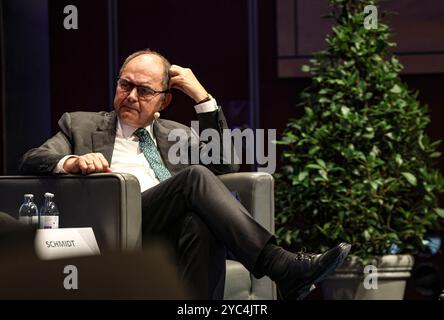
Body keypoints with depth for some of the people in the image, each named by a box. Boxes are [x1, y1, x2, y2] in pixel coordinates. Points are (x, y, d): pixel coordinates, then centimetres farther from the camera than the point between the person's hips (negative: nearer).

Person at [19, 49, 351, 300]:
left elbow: (223, 166, 16)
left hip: (178, 230, 3)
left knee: (201, 221, -37)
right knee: (195, 177, -29)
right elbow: (30, 161, 10)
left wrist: (202, 97, 13)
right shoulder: (81, 124, 25)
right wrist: (72, 161, -13)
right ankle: (286, 269, -39)